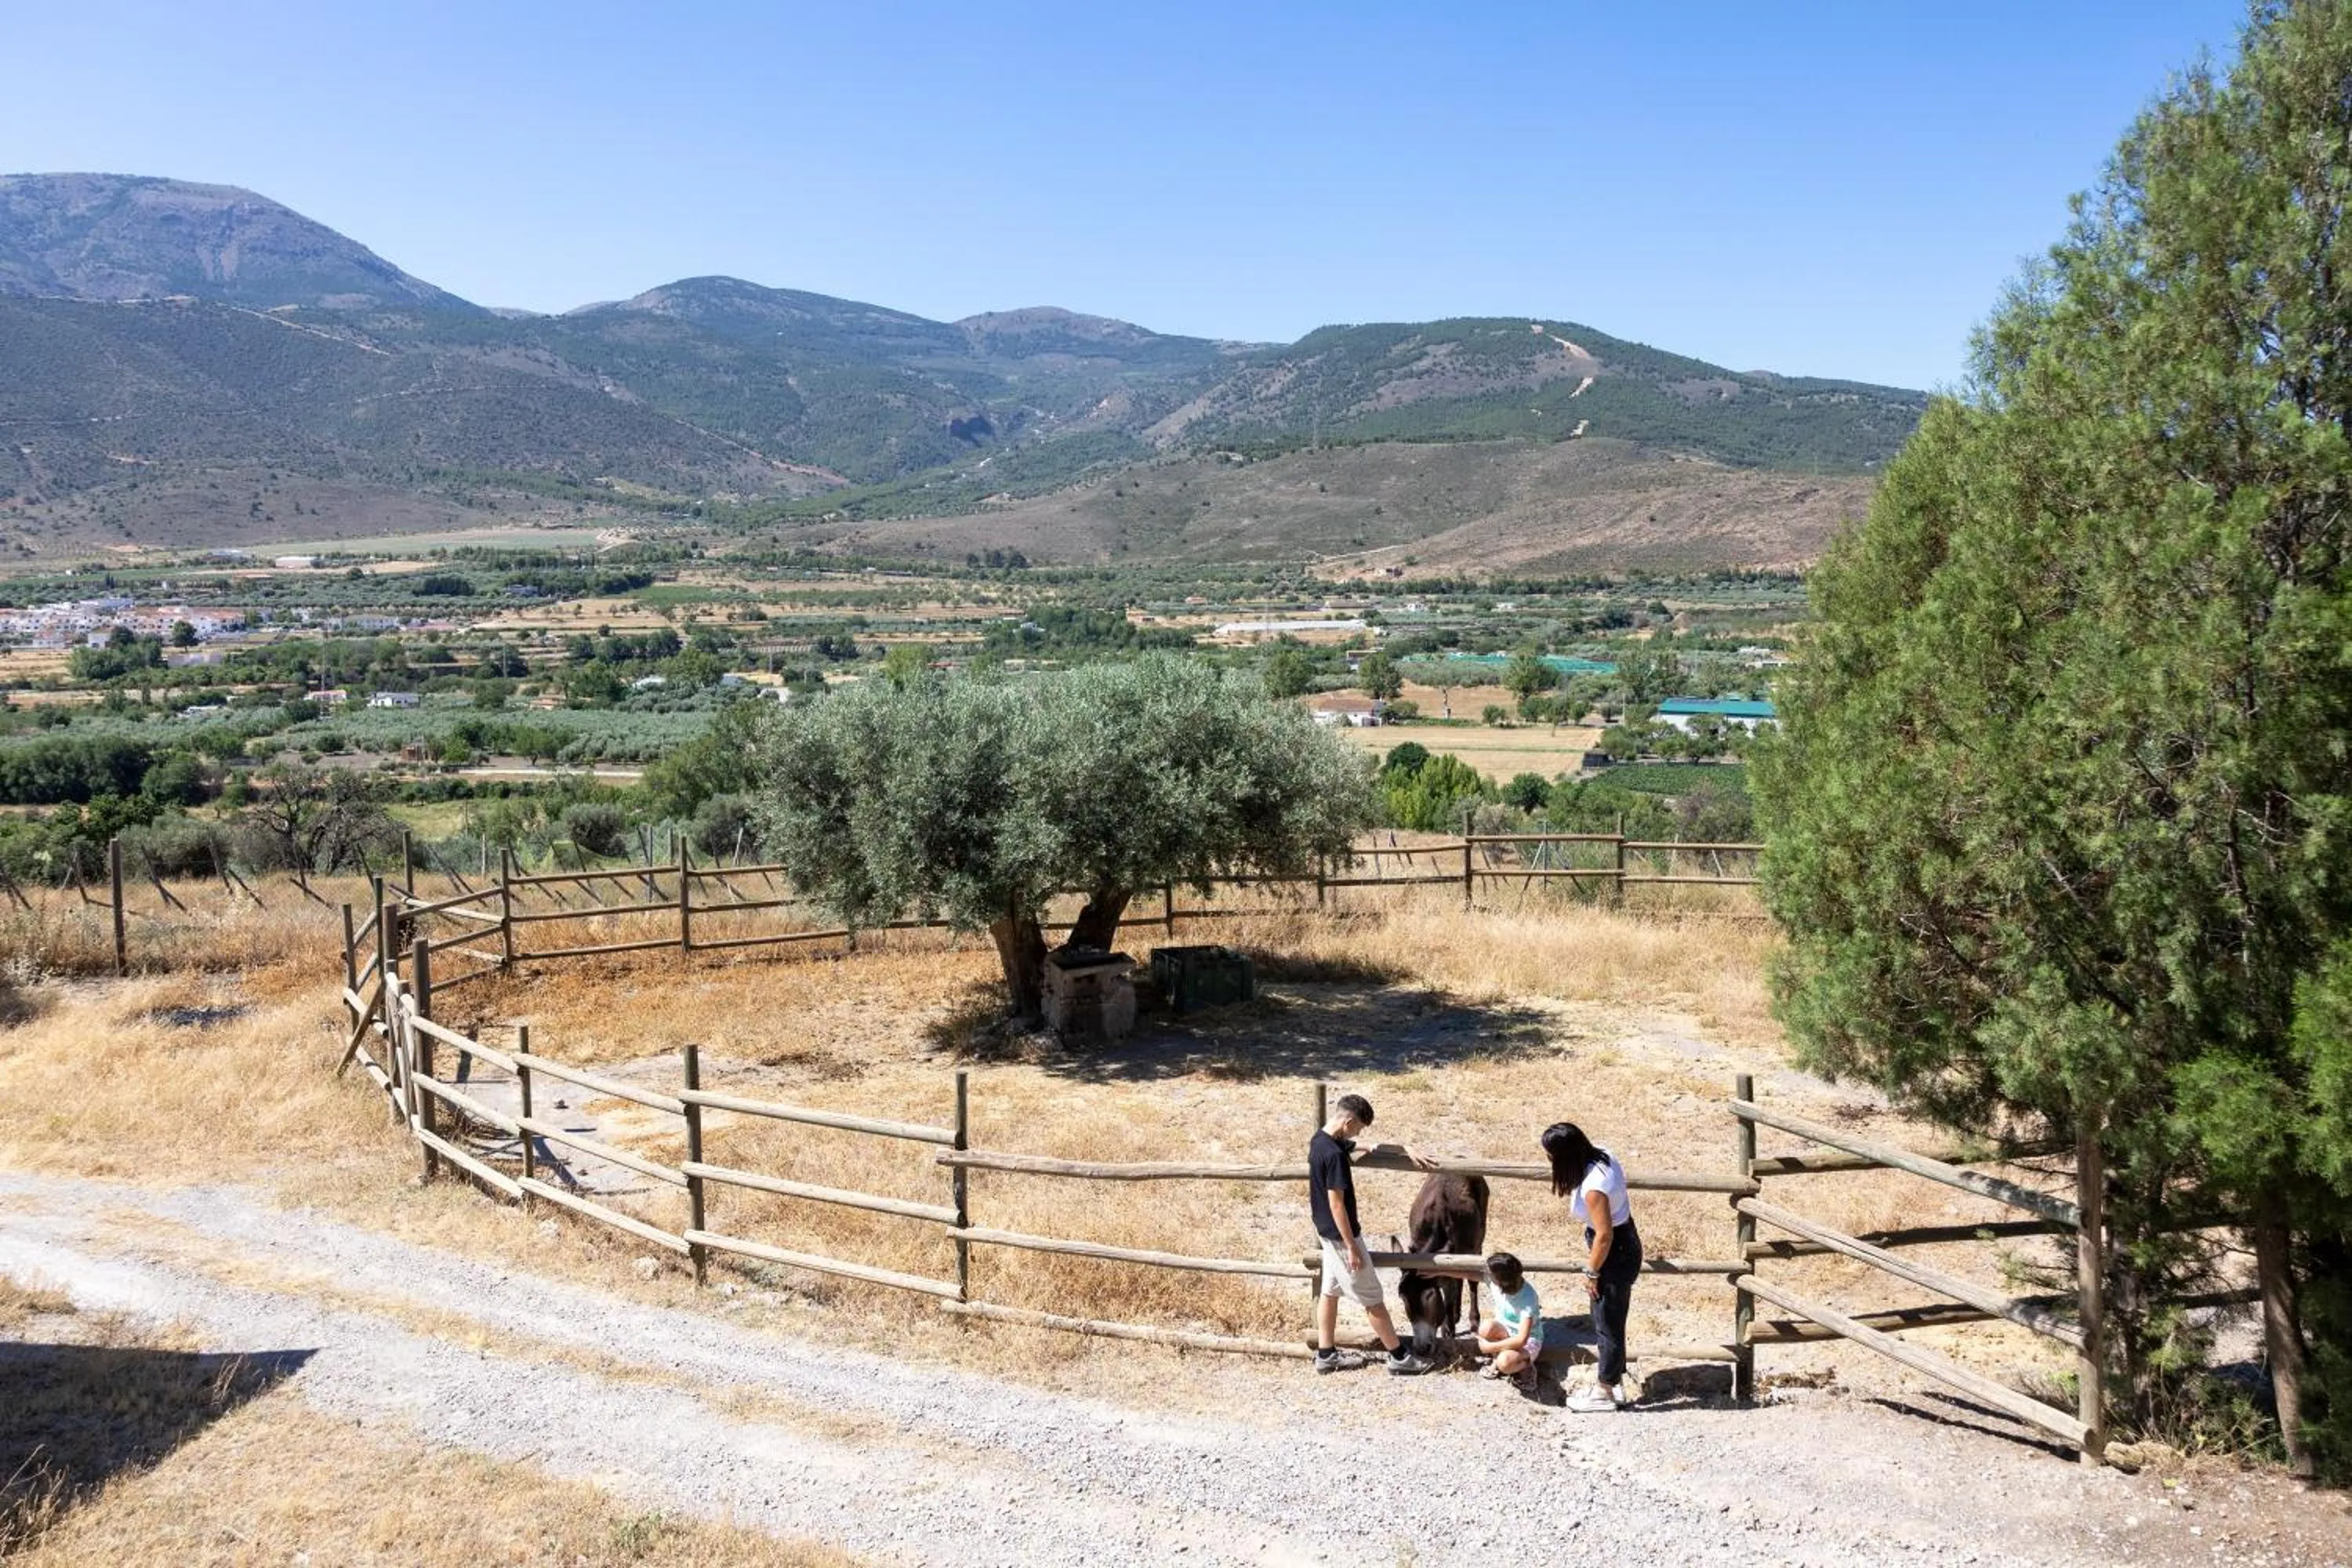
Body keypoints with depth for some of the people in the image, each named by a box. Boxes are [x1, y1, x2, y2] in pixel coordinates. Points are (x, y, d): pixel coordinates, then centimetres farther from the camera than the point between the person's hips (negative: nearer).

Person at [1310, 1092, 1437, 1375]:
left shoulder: (1321, 1140, 3)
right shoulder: (1334, 1154, -27)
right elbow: (1336, 1204, -25)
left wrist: (1406, 1151, 18)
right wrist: (1352, 1247, -19)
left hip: (1327, 1232, 10)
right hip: (1341, 1235, -9)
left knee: (1330, 1291, 17)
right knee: (1372, 1298, 2)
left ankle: (1326, 1355, 24)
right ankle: (1399, 1356, 13)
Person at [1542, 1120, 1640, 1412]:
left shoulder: (1593, 1187, -32)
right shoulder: (1601, 1156, -6)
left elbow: (1604, 1235, -26)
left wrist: (1592, 1272, -12)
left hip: (1615, 1254, -9)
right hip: (1625, 1242, 9)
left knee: (1608, 1325, 8)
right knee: (1611, 1321, 22)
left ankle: (1604, 1393, 24)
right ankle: (1615, 1381, 37)